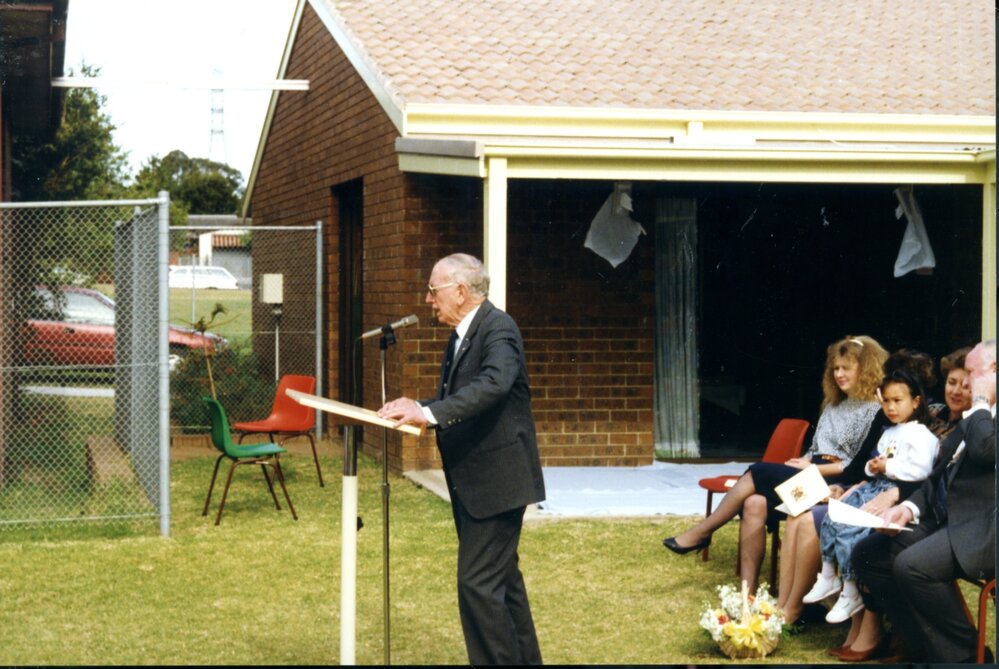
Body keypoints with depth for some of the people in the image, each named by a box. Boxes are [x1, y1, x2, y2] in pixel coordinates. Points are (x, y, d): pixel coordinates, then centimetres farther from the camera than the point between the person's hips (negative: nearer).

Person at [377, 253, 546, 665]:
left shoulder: (498, 328, -15)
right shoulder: (461, 335, 14)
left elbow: (494, 383, -33)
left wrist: (430, 412, -38)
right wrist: (418, 409, -2)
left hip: (496, 478, -10)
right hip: (473, 480, 10)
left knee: (478, 582, -11)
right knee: (502, 578, 18)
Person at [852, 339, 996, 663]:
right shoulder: (972, 419, 22)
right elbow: (938, 477, 21)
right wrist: (909, 508, 4)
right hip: (943, 519, 10)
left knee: (911, 565, -29)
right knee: (867, 554, 1)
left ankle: (962, 653, -10)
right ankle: (923, 648, 4)